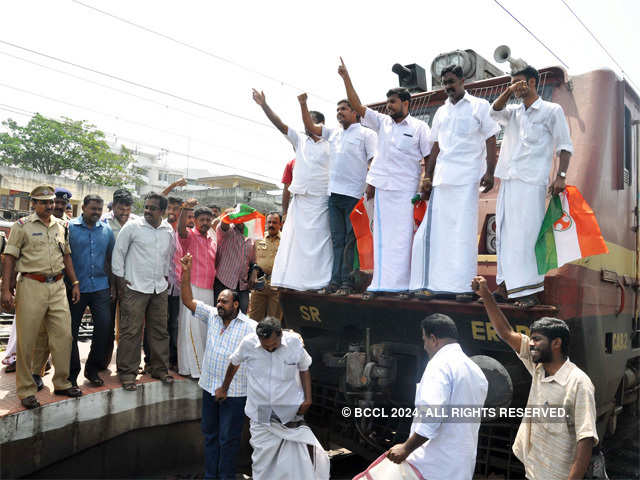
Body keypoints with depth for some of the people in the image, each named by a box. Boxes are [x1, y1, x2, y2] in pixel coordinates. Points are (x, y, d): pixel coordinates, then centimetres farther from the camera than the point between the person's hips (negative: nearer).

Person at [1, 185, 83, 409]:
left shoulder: (61, 226, 13)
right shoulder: (22, 226, -1)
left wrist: (75, 283, 15)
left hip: (57, 286, 5)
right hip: (31, 286, -4)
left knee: (64, 335, 5)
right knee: (26, 340, 1)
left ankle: (61, 382, 19)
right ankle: (26, 390, 13)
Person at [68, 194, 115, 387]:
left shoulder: (107, 230, 10)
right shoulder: (69, 227, -2)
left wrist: (114, 284, 12)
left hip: (100, 287, 3)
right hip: (75, 288, -2)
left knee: (105, 326, -3)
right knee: (71, 330, 5)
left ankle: (92, 369, 15)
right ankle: (71, 373, 19)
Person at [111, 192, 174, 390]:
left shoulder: (168, 230, 9)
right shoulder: (132, 226, -4)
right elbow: (118, 253, 0)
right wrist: (120, 280, -3)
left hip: (159, 289, 5)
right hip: (135, 287, -4)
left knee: (160, 330, 10)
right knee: (131, 331, -4)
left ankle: (159, 368, 23)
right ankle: (127, 373, 7)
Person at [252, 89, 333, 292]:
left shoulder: (331, 145, 4)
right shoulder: (300, 139, 13)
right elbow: (280, 125, 5)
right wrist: (264, 105, -2)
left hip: (320, 200, -4)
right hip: (299, 199, 4)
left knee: (319, 240, -5)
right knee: (295, 240, 4)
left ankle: (323, 281, -1)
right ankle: (296, 281, 11)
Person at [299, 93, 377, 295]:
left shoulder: (366, 133, 5)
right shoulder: (333, 133, 23)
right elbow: (310, 127, 23)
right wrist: (303, 104, 12)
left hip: (354, 195, -6)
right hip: (334, 194, 6)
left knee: (351, 240, -5)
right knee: (337, 240, 5)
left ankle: (347, 282, -2)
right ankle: (336, 281, 8)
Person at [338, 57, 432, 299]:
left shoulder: (419, 127, 4)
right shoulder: (382, 122, 13)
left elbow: (429, 159, 3)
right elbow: (357, 106, 10)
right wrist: (346, 78, 4)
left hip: (406, 189, -3)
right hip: (381, 186, 4)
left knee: (402, 236, -4)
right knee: (381, 235, 4)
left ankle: (401, 285, 1)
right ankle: (379, 283, 9)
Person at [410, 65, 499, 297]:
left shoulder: (480, 106, 7)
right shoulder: (441, 112, 20)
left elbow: (490, 140, 1)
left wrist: (490, 172, -10)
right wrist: (427, 178, 14)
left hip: (467, 178, -4)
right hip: (441, 179, 5)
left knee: (463, 230, -7)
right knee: (434, 228, 0)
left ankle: (461, 283, -3)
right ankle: (433, 282, 7)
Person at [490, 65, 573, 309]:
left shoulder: (552, 110, 6)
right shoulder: (513, 112, 21)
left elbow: (564, 145, 1)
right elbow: (495, 111, 3)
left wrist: (561, 175, -10)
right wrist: (508, 92, -8)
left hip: (532, 182, -6)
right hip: (508, 180, 6)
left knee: (526, 234, -11)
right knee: (504, 232, 5)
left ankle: (530, 291, -8)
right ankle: (505, 285, 11)